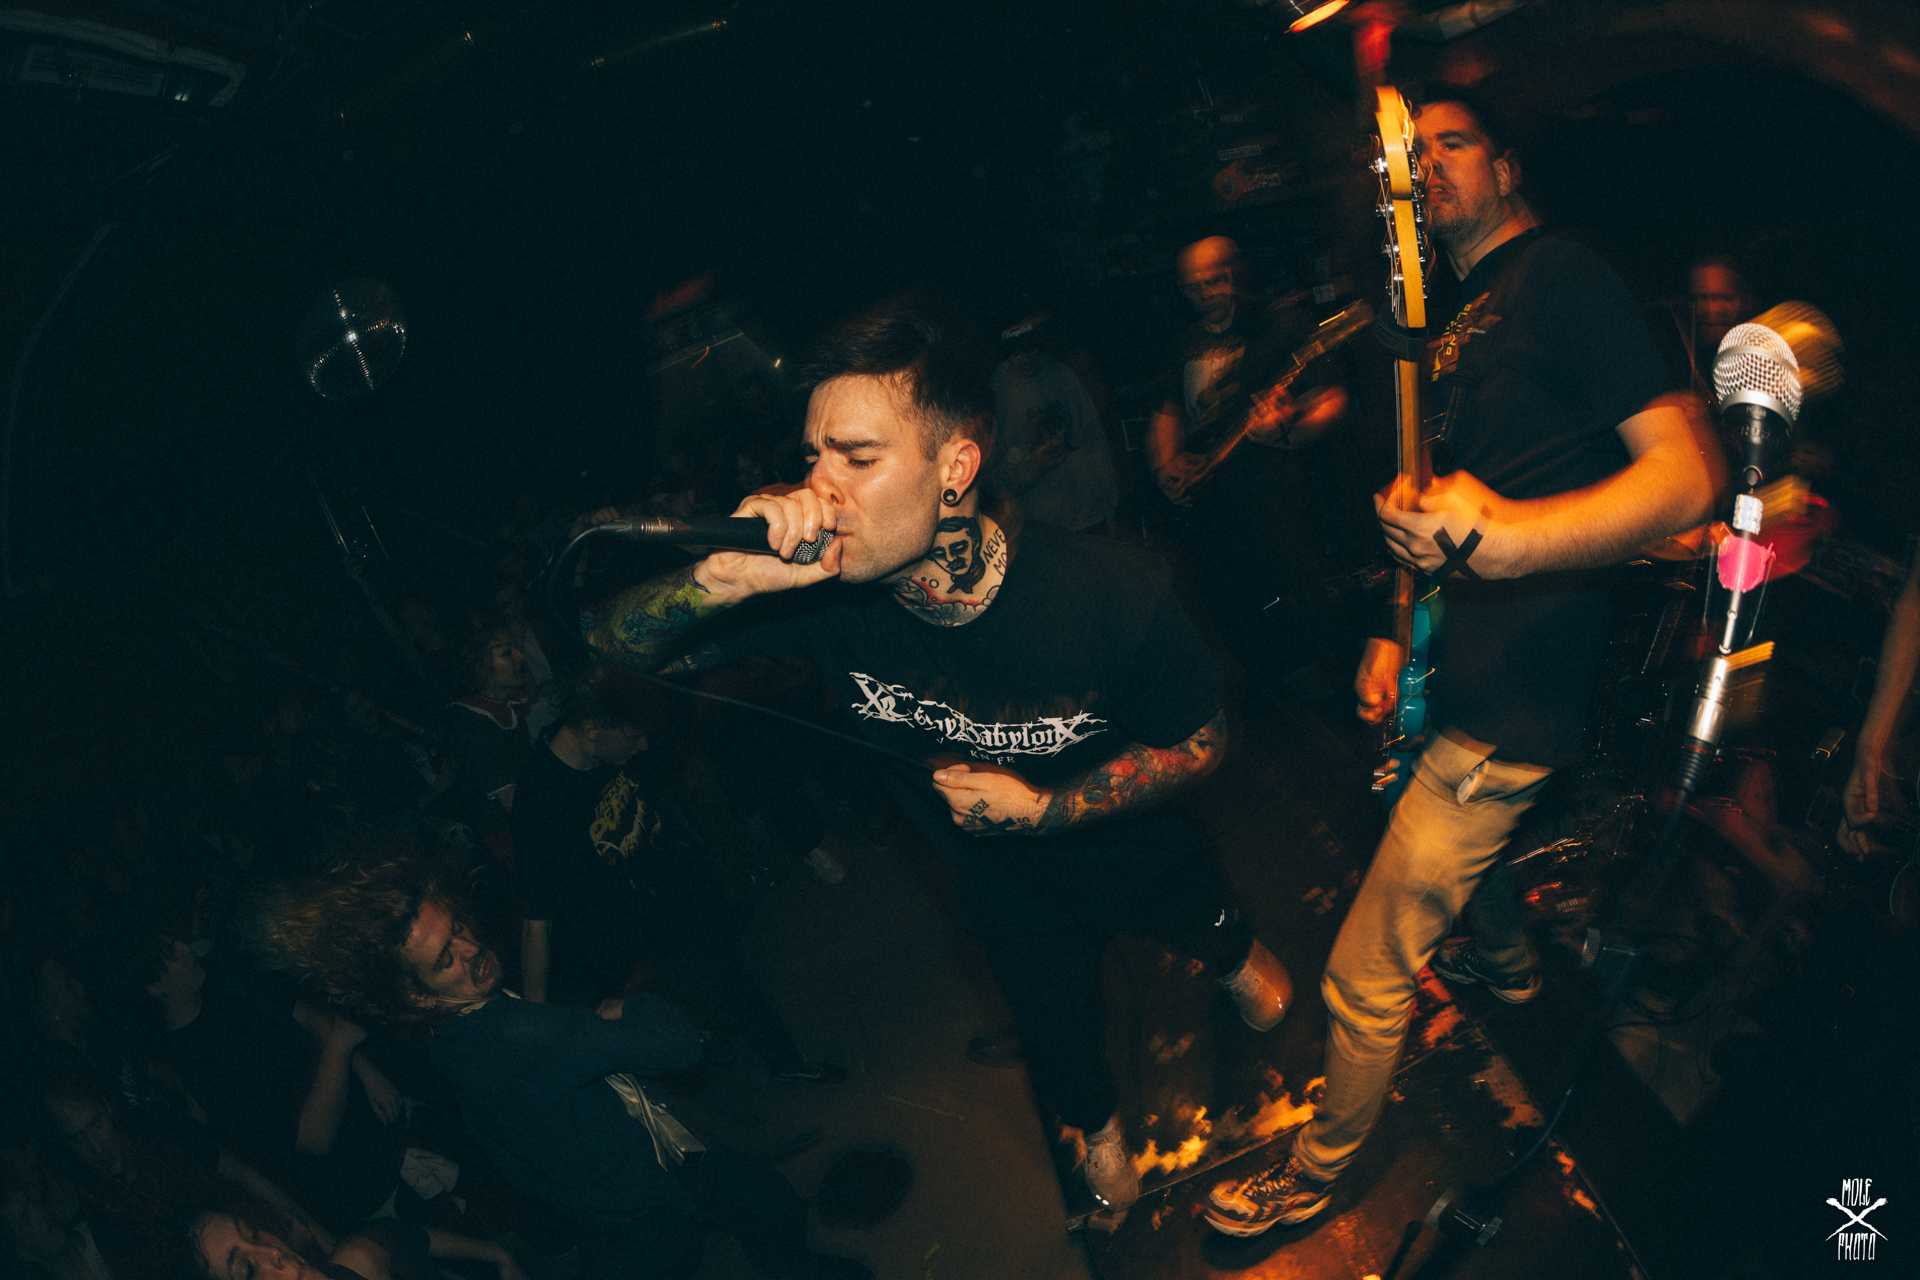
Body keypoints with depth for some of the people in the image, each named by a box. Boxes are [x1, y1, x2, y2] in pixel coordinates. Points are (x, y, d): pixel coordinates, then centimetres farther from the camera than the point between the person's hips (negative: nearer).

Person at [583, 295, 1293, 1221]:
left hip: (1135, 847, -1)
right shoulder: (823, 592, -34)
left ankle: (1238, 957, 72)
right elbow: (620, 644, -29)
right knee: (1058, 1038, 27)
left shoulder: (1109, 592, -38)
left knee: (1211, 930, 33)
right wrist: (721, 578, -51)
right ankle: (1099, 1129, 64)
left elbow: (1198, 743, -21)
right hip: (1005, 885, 1)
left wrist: (1041, 809, -30)